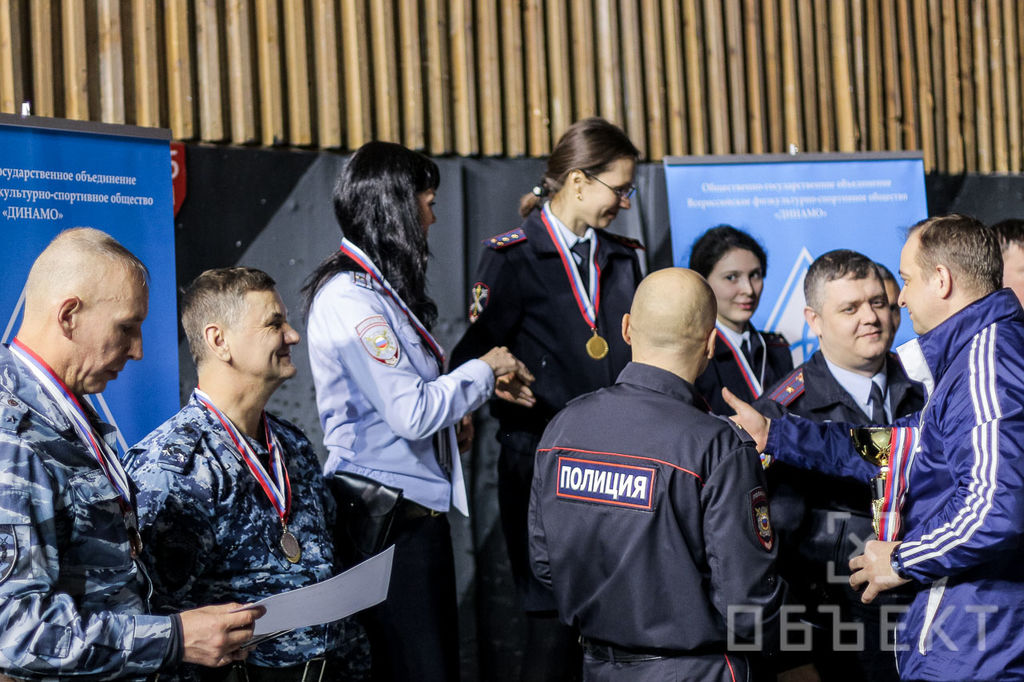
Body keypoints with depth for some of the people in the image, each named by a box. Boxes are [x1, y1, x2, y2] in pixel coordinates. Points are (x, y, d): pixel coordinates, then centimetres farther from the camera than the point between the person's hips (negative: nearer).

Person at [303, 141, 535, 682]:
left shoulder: (375, 286, 14)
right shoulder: (350, 297, -17)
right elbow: (413, 413, -22)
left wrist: (485, 382, 15)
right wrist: (482, 371, -8)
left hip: (416, 512, 10)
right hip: (390, 520, -10)